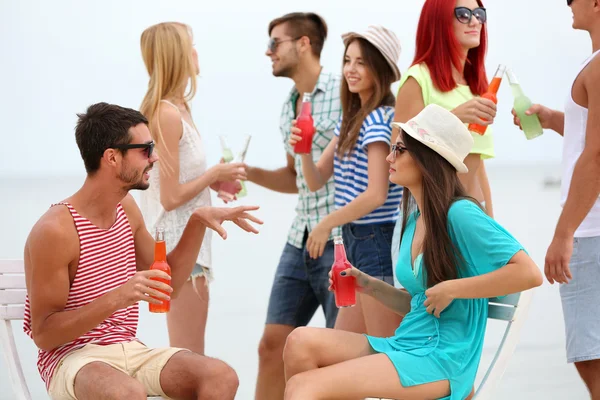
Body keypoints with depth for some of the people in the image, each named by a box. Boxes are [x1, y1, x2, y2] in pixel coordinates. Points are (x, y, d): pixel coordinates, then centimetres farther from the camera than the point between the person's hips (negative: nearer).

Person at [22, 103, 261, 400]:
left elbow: (166, 286, 19)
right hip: (71, 358, -7)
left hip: (128, 350, 7)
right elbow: (43, 334, -17)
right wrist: (117, 298, -29)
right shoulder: (56, 230, -16)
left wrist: (198, 221, 5)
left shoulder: (126, 209, 7)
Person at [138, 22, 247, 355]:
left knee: (188, 354, 15)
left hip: (187, 240, 10)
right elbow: (171, 197, -19)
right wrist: (214, 174, -7)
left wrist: (213, 180, 6)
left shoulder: (177, 109, 10)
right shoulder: (168, 114, -17)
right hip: (179, 242, -10)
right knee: (190, 358, -5)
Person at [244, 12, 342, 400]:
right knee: (272, 345, 7)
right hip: (300, 242, 8)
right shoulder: (289, 106, 15)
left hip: (340, 238, -8)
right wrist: (248, 172, 11)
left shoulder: (343, 92, -10)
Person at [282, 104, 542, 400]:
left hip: (441, 358, -8)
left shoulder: (460, 214, -12)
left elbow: (528, 273, -20)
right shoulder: (413, 220, 13)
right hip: (404, 344, 8)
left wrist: (451, 289, -18)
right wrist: (371, 286, 6)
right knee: (302, 342, -13)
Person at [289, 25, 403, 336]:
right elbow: (317, 181, 14)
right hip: (356, 240, 9)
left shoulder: (379, 120, -13)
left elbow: (376, 194, -20)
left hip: (378, 242, -9)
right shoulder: (352, 119, 14)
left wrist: (326, 224, -10)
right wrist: (304, 153, -6)